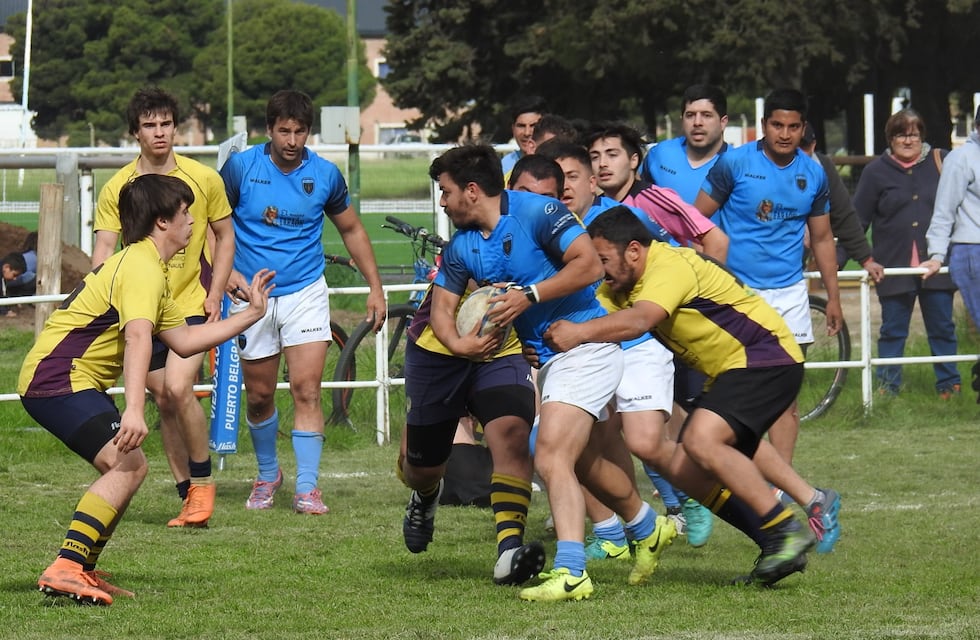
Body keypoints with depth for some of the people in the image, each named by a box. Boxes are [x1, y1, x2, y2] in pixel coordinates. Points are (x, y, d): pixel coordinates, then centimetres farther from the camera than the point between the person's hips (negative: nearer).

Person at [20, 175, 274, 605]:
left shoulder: (146, 267, 22)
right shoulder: (142, 267, -13)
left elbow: (184, 340, 25)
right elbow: (138, 337, -29)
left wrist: (250, 315, 26)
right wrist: (133, 411, -40)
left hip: (70, 381, 11)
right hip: (59, 380, -11)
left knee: (124, 468, 16)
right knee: (128, 463, -21)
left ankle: (81, 572, 17)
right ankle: (65, 569, -30)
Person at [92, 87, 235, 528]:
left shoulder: (203, 179, -3)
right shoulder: (116, 189, -2)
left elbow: (224, 236, 8)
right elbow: (103, 251, -6)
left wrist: (214, 294, -3)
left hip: (193, 303, -3)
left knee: (177, 388, -21)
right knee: (163, 401, 6)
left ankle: (203, 481, -4)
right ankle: (188, 497, 16)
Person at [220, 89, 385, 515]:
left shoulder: (325, 175, -1)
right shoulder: (241, 168, -6)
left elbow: (351, 230, 14)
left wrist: (375, 287, 11)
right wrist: (224, 271, -14)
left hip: (305, 292, 0)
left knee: (306, 390, -12)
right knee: (259, 396, 8)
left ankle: (307, 488, -11)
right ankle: (267, 474, 31)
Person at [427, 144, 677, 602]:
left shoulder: (537, 212, -17)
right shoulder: (462, 246, 6)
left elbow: (590, 265, -23)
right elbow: (441, 307, 8)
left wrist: (529, 296, -25)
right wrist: (457, 342, -14)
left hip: (585, 346, -10)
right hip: (547, 358, 10)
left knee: (552, 458, -20)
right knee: (580, 461, 23)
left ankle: (570, 572, -26)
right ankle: (648, 527, 45)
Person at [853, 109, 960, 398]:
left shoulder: (940, 162, 3)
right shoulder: (876, 171, 2)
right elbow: (857, 219, 3)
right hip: (895, 267, -1)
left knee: (942, 328, 7)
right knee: (892, 330, 5)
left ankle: (949, 384, 16)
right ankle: (887, 385, 12)